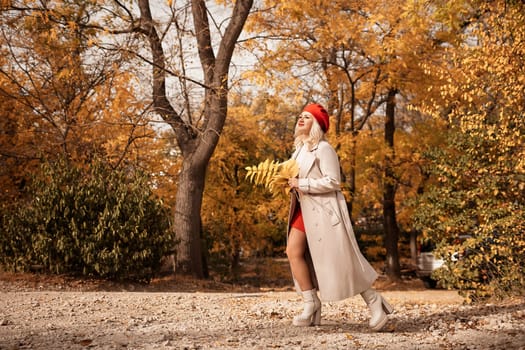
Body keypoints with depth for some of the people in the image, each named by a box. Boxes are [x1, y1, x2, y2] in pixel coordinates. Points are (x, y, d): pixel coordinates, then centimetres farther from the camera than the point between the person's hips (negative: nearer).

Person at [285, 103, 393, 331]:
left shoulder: (323, 148, -13)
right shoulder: (299, 149, 13)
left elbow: (333, 181, -19)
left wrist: (302, 184, -19)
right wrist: (289, 182, 4)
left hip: (324, 209, -8)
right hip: (304, 209, 8)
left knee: (340, 260, -6)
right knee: (294, 252, -4)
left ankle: (374, 303, 7)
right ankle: (311, 305, 4)